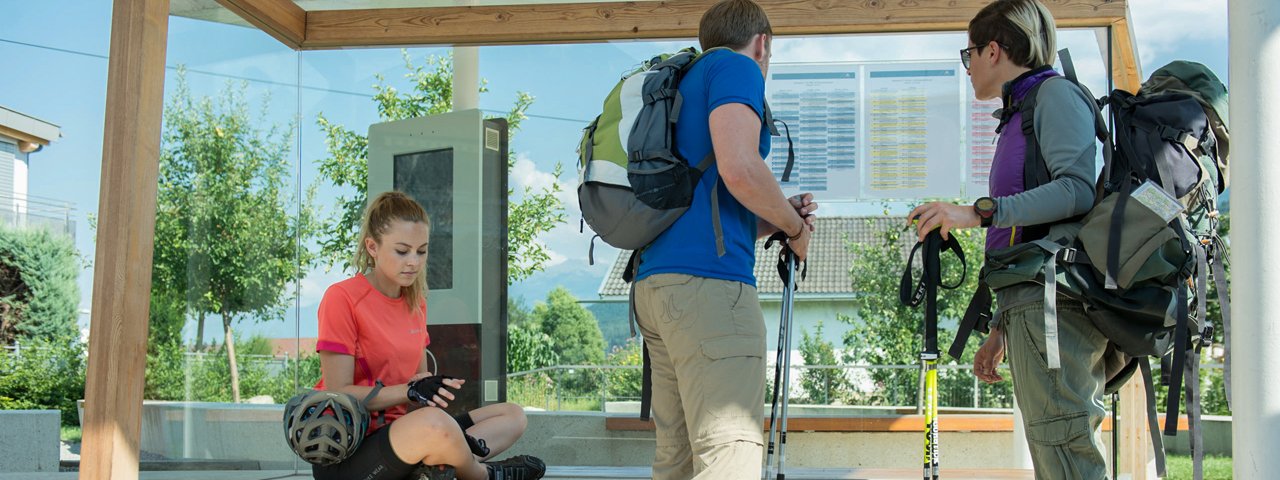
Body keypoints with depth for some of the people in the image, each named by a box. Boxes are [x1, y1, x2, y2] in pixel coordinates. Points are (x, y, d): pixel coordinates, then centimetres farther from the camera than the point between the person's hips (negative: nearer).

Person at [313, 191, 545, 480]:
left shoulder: (416, 302, 13)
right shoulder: (342, 298, -11)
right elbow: (338, 394, -15)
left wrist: (435, 388, -8)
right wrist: (411, 391, -25)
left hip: (402, 437, 9)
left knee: (512, 416, 6)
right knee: (434, 423, -38)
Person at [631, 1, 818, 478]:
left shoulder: (685, 81, 29)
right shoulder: (736, 66, 3)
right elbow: (739, 169, -15)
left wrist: (773, 221, 19)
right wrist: (795, 226, 1)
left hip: (655, 280, 10)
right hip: (709, 282, -10)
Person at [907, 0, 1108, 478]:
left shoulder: (1055, 93, 1)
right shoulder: (1021, 114, 29)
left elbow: (1079, 188, -17)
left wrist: (980, 212, -23)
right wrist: (1000, 328, 24)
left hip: (1054, 302, -10)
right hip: (1032, 307, 10)